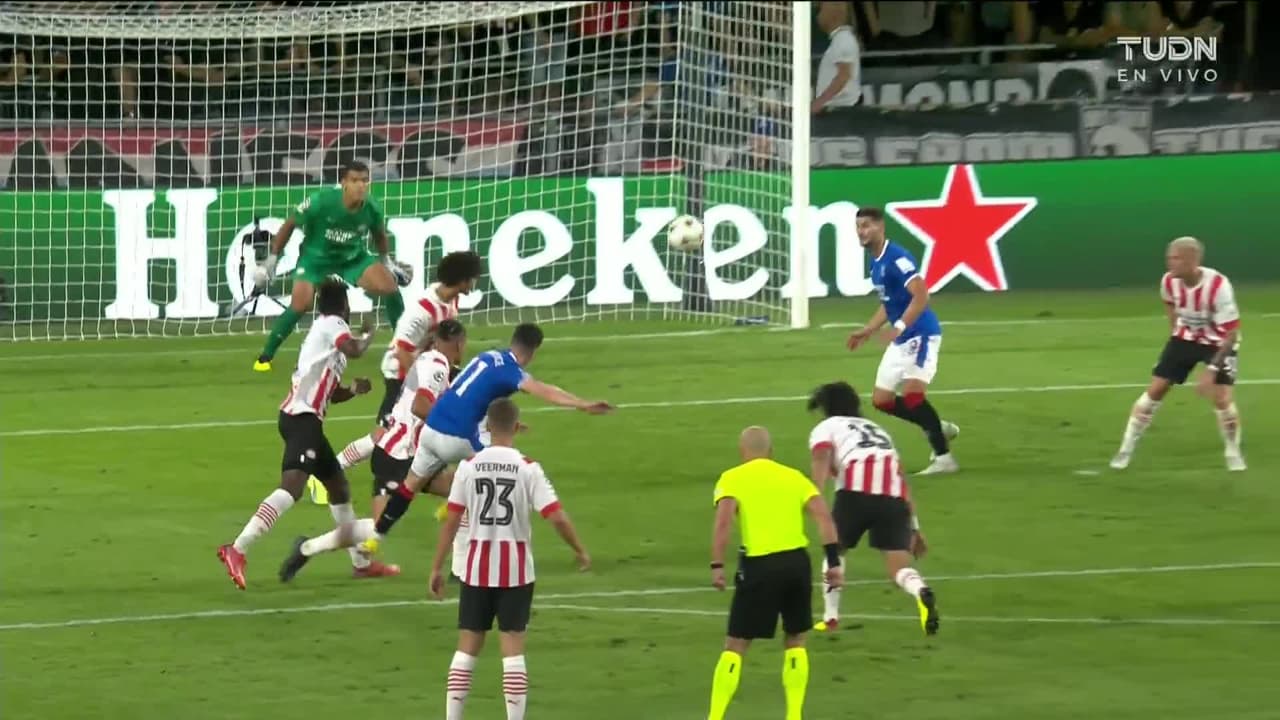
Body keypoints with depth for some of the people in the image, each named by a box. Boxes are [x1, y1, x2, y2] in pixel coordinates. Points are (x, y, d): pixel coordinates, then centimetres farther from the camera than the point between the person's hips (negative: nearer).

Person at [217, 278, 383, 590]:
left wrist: (353, 390, 11)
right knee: (292, 486, -25)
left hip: (306, 419, 11)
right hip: (301, 418, -11)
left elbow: (328, 393, 31)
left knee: (338, 483, 22)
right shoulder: (332, 325, -3)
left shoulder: (325, 330, 25)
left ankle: (362, 561, 35)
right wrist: (368, 335, -3)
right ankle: (237, 550, -37)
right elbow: (354, 350, -25)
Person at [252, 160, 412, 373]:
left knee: (390, 286, -14)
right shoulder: (320, 202, -28)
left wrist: (387, 261, 12)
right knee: (300, 304, -22)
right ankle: (265, 357, -5)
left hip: (354, 257, 3)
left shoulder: (372, 209, -18)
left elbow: (379, 234, 7)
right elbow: (290, 225, -12)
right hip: (316, 257, -3)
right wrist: (272, 259, -9)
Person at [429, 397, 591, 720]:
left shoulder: (469, 467, -3)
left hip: (477, 568, 1)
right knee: (513, 650, 2)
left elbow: (451, 520, -2)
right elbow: (556, 517, -11)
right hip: (515, 569, -1)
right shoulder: (528, 469, -8)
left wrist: (437, 567, 5)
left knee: (467, 649, 9)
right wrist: (580, 551, 4)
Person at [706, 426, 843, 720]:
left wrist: (717, 566, -11)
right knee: (795, 640, 20)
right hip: (797, 561, 3)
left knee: (735, 645, 4)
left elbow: (724, 521, -11)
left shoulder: (732, 478, 5)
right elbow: (823, 515, 4)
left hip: (761, 565, -3)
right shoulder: (793, 476, 16)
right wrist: (833, 561, 3)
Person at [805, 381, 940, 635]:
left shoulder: (825, 428, 21)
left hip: (856, 493, -3)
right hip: (894, 497, 3)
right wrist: (914, 527, 34)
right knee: (898, 565, 0)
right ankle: (921, 593, -32)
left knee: (836, 550, 24)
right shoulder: (878, 430, 37)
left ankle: (830, 617, 22)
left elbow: (821, 462, -1)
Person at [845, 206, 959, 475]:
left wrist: (900, 326, -34)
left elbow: (921, 296, -26)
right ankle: (939, 428, 22)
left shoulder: (897, 258, -17)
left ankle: (943, 457, -11)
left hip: (921, 334, -10)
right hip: (901, 340, 10)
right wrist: (868, 330, 21)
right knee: (882, 399, 7)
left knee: (912, 393, -20)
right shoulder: (876, 262, 12)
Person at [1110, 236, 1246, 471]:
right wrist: (1175, 328, 10)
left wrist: (1212, 369, -31)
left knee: (1221, 398, -17)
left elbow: (1231, 333, -28)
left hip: (1218, 344, -4)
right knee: (1155, 390, -1)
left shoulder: (1218, 286, -34)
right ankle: (1126, 450, 10)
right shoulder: (1169, 281, -18)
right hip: (1185, 338, 4)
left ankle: (1233, 452, 9)